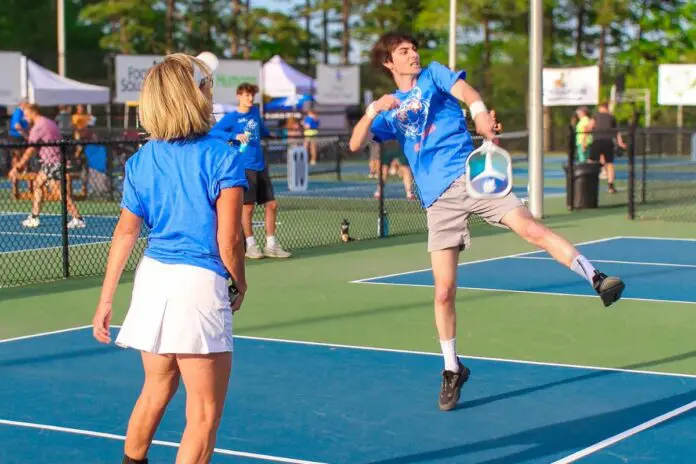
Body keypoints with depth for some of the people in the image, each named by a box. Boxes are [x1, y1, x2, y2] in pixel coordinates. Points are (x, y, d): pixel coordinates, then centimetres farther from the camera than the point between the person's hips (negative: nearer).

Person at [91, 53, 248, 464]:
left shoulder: (141, 160, 6)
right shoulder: (222, 158, -10)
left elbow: (126, 232, 6)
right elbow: (229, 240, -12)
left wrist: (106, 300, 10)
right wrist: (240, 285, 6)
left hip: (152, 278, 6)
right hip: (199, 284, -6)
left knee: (156, 392, 26)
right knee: (204, 413, 2)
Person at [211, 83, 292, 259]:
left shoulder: (255, 112, 11)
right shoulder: (231, 117, -7)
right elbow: (213, 132, -19)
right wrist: (234, 136, -27)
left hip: (261, 166, 6)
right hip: (245, 167, -6)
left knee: (271, 205, 6)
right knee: (247, 206, -1)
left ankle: (271, 245, 15)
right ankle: (250, 245, 12)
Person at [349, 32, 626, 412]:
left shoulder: (433, 74, 12)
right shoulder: (390, 112, 18)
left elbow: (464, 91, -8)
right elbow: (355, 144, 7)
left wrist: (479, 111, -32)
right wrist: (374, 109, -11)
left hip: (468, 176, -1)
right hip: (438, 199, 1)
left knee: (530, 228, -24)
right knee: (443, 290, -1)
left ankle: (597, 280, -18)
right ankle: (452, 370, 13)